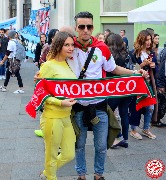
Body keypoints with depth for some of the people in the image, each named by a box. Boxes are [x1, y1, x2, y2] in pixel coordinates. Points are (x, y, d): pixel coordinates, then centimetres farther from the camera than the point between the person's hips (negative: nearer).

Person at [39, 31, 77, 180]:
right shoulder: (48, 66, -13)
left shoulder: (69, 64, 8)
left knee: (69, 155, 14)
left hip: (68, 116, 7)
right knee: (52, 156, 11)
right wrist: (60, 102, -24)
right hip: (53, 117, -7)